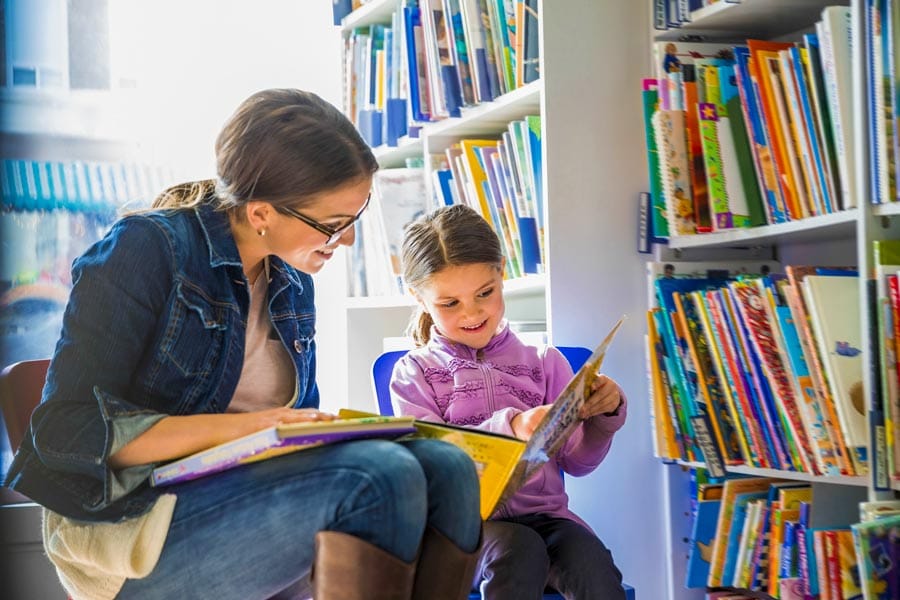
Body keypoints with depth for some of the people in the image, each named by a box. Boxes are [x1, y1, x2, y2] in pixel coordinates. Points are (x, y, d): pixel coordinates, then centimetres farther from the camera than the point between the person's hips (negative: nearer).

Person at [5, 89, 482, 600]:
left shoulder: (292, 284, 14)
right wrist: (239, 428, -23)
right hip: (132, 527, -7)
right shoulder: (146, 251, -9)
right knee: (380, 476, -29)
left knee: (446, 469, -19)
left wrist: (336, 427, -3)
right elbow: (66, 429, -15)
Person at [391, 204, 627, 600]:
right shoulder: (414, 373, 7)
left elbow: (577, 462, 10)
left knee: (591, 561, -31)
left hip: (543, 515, 2)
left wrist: (603, 416, -11)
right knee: (519, 549, -35)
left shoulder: (544, 363, 13)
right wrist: (509, 429, -24)